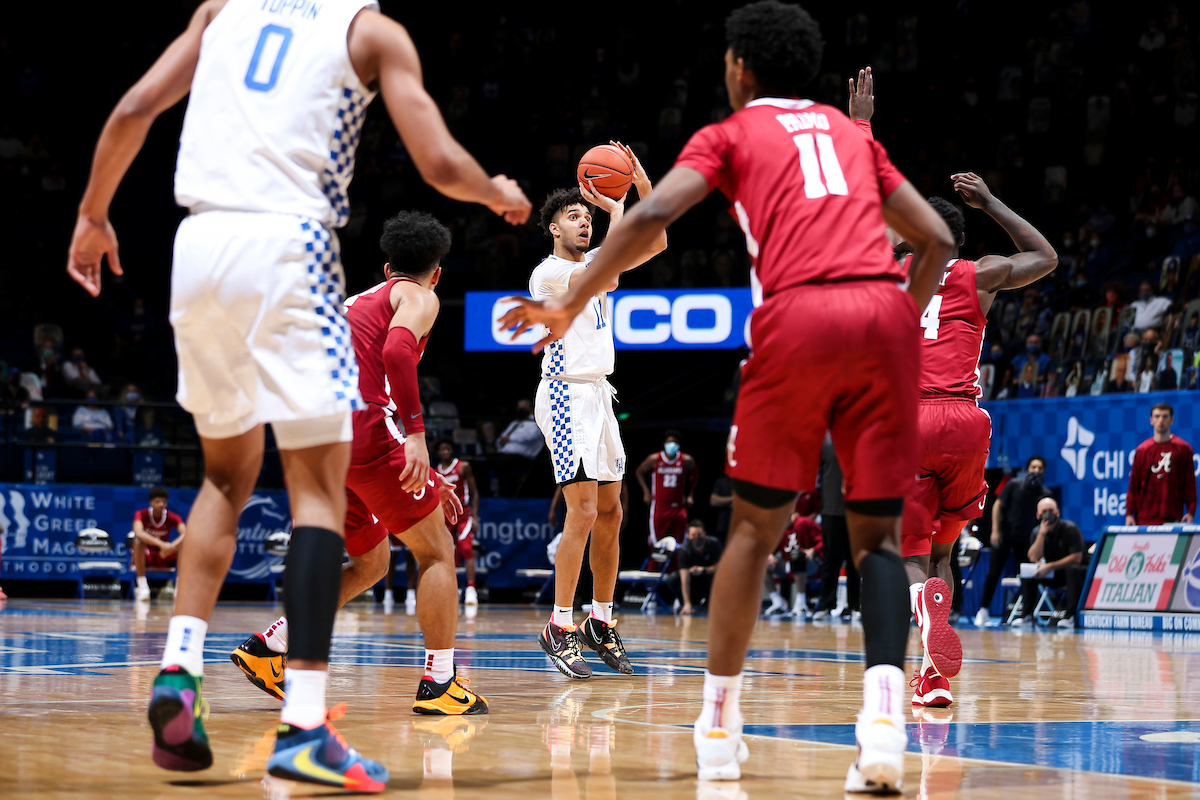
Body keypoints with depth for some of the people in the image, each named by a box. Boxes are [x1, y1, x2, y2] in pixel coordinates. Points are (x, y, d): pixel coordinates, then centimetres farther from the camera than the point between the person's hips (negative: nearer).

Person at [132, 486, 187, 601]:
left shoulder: (173, 517, -6)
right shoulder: (141, 515, -13)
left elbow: (185, 533, -25)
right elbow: (138, 533, -35)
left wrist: (171, 547, -45)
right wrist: (161, 544, -49)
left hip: (164, 557, 2)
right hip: (145, 557, -2)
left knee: (184, 543, -24)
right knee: (138, 542, -34)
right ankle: (142, 586, -32)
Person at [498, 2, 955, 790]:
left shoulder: (731, 134, 17)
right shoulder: (853, 133, 29)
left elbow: (651, 217, 0)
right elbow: (937, 239, 23)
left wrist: (571, 304, 8)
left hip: (798, 313, -3)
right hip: (885, 312, 3)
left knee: (756, 525, 12)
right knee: (877, 532, 6)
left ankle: (721, 723, 15)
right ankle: (885, 711, -17)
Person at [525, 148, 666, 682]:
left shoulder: (591, 260, 14)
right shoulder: (549, 272, -11)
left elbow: (655, 244, 13)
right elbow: (605, 279, -26)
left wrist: (644, 188, -2)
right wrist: (617, 208, -18)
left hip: (597, 394, 9)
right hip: (567, 395, -9)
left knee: (610, 512, 8)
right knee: (583, 512, -16)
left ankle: (600, 623, 16)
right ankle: (559, 629, -13)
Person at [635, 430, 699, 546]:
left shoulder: (686, 460, -1)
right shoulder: (654, 459, -2)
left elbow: (695, 475, 19)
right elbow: (640, 472, 15)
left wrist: (690, 495, 11)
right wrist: (646, 492, 7)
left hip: (678, 507, 1)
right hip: (659, 507, -1)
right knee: (656, 542, -4)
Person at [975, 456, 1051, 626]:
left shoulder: (1045, 493, 0)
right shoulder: (1014, 485, -4)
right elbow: (997, 505, -3)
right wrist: (995, 531, -9)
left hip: (1025, 539, 2)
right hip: (1005, 534, -2)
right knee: (993, 573, -5)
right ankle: (983, 610, 2)